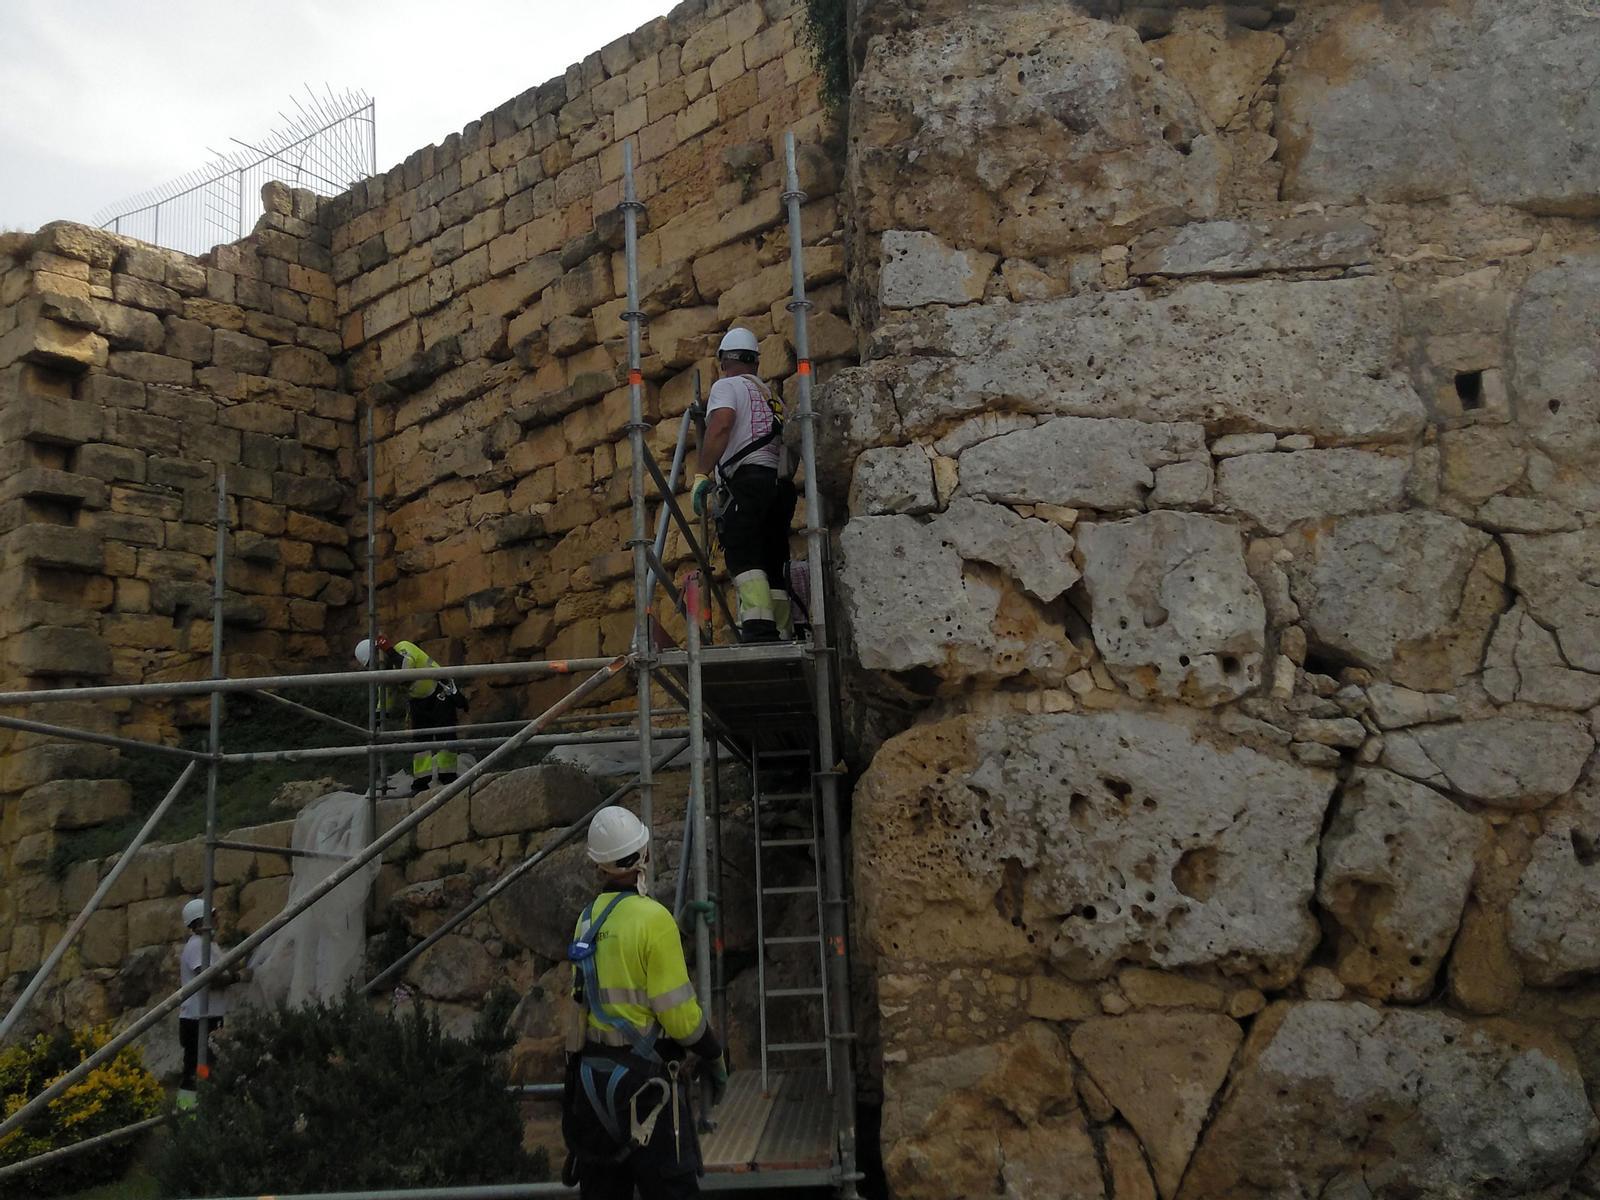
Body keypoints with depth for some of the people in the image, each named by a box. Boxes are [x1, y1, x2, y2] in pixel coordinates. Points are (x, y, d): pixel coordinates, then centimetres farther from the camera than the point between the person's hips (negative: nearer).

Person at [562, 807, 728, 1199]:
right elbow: (678, 1012, -17)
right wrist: (715, 1058, -3)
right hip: (645, 1077, -7)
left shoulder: (587, 920, 4)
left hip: (593, 1075, 7)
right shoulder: (653, 917, -18)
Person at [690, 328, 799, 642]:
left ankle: (759, 627, -32)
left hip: (746, 478, -8)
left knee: (743, 557, -17)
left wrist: (702, 475, -13)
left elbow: (720, 426, -11)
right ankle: (784, 635, 1)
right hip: (781, 482, 8)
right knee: (772, 564, 6)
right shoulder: (772, 396, 31)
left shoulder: (727, 386, 7)